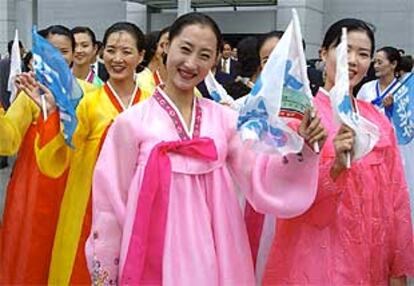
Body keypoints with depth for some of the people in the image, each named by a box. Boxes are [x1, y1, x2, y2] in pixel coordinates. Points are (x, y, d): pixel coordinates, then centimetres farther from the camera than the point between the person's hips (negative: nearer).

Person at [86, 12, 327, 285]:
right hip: (156, 260, -3)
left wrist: (300, 147, -15)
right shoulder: (131, 122, -9)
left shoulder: (225, 119, 0)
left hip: (214, 255, 3)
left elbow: (259, 178, 0)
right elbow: (111, 204, -4)